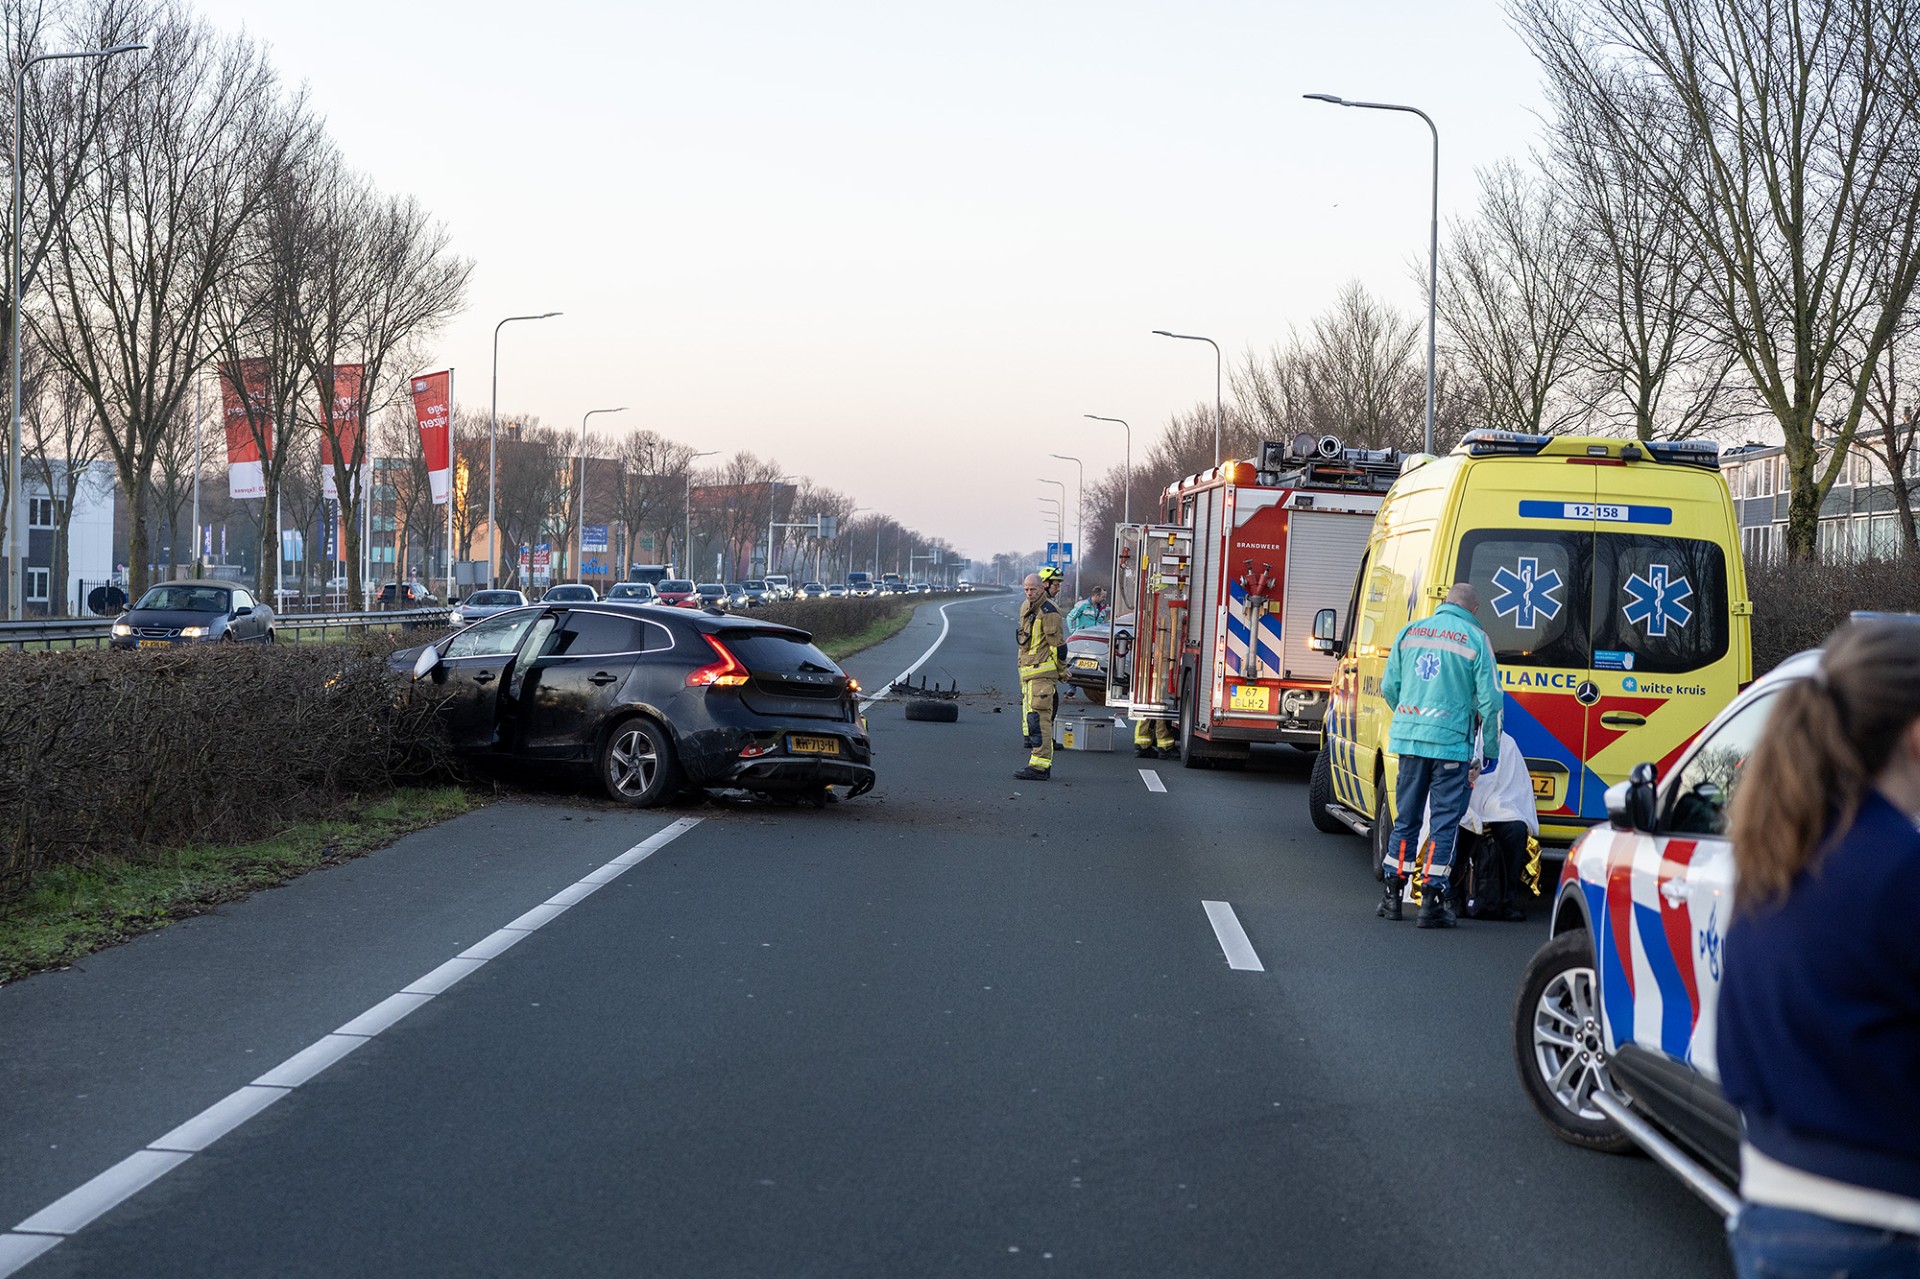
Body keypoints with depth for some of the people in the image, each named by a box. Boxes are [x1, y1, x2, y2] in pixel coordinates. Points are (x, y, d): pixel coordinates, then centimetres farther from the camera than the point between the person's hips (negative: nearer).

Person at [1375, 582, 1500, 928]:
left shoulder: (1409, 631, 8)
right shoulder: (1475, 639, -3)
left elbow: (1389, 686, 12)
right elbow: (1489, 700, -5)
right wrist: (1491, 751, 3)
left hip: (1409, 739, 4)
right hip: (1452, 742, -4)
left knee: (1406, 818, 15)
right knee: (1445, 823, 2)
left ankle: (1392, 896, 19)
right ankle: (1431, 904, 0)